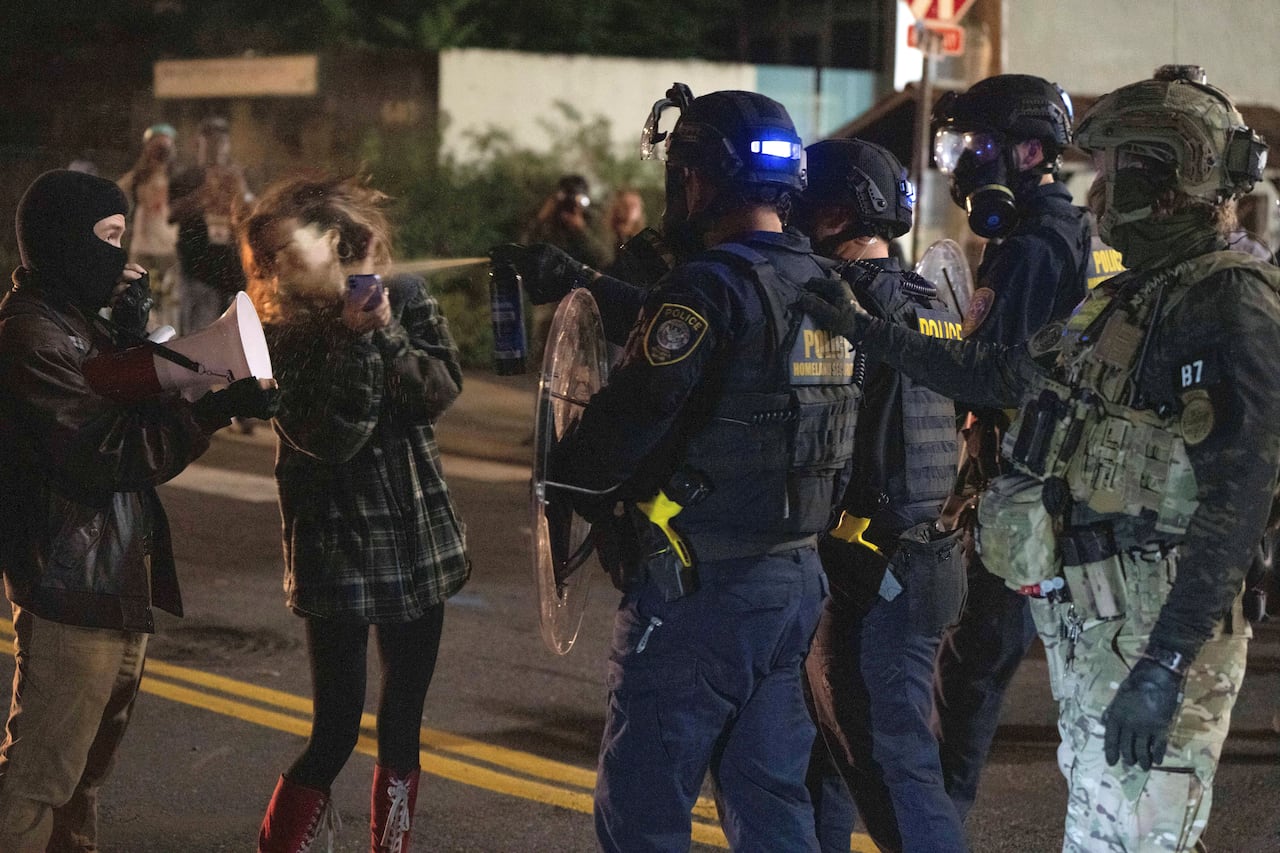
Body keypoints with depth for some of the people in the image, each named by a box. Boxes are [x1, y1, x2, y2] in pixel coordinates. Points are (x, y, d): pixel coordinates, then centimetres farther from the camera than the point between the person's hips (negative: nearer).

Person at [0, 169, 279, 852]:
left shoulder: (78, 322, 15)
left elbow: (131, 418, 14)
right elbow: (103, 454, -24)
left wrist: (135, 332, 2)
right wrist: (219, 407, -26)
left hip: (118, 584, 11)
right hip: (72, 593, -10)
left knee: (87, 767, 21)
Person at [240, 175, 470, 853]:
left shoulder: (406, 299, 2)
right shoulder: (283, 335, -6)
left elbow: (442, 391, -9)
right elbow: (326, 438, -17)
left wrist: (387, 334, -20)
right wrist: (355, 342, -23)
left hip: (417, 542, 3)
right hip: (334, 548, -3)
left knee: (402, 728, 10)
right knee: (336, 733, -6)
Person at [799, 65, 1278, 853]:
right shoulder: (1126, 299, 16)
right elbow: (996, 373, 29)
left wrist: (1166, 665, -26)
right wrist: (864, 329, 29)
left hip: (1154, 632, -9)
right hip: (1085, 626, 9)